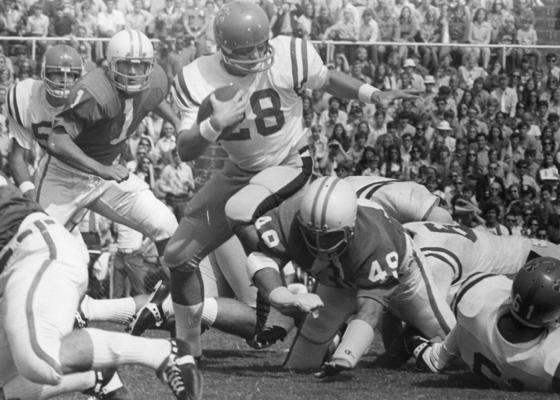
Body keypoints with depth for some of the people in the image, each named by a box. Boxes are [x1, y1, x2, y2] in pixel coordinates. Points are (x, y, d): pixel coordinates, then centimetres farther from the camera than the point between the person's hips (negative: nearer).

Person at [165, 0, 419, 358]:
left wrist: (374, 95, -9)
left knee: (240, 210, -35)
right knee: (179, 256, 1)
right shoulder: (198, 80, -15)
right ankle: (187, 343, 20)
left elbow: (326, 79, 2)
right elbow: (186, 151, -15)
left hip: (289, 164, -4)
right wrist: (216, 123, -33)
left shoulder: (288, 57, -20)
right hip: (240, 170, 4)